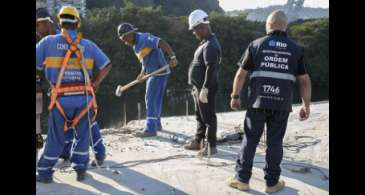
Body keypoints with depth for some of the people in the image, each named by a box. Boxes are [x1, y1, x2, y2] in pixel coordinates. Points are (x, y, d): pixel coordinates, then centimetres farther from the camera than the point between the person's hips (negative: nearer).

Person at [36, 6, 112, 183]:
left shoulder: (48, 42, 1)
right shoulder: (88, 45, 7)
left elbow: (37, 64, -1)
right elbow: (107, 66, 7)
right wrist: (94, 85, 11)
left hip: (61, 99, -1)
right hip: (84, 97, 1)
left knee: (55, 138, 15)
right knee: (82, 135, 20)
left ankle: (44, 173, 22)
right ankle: (80, 169, 23)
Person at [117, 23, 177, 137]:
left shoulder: (143, 38, -17)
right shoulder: (136, 45, 13)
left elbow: (161, 43, -30)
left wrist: (172, 57, -42)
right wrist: (142, 73, 5)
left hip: (158, 73, -10)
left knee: (151, 100, -9)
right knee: (155, 99, 20)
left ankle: (150, 129, -6)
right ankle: (156, 124, 33)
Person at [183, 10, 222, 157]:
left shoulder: (210, 45, -19)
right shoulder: (205, 43, 14)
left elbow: (211, 69, -26)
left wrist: (205, 89, -27)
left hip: (206, 89, -10)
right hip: (199, 87, 10)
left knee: (208, 117, -1)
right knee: (200, 117, 19)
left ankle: (211, 147, 8)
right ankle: (197, 142, 31)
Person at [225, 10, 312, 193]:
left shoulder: (256, 45, 0)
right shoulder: (296, 49, 3)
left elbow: (241, 74, 0)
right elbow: (304, 81, 3)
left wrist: (235, 96, 11)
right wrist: (306, 105, 12)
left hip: (258, 103, -1)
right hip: (282, 105, 1)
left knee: (250, 140, 9)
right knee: (275, 143, 10)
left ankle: (242, 179, 16)